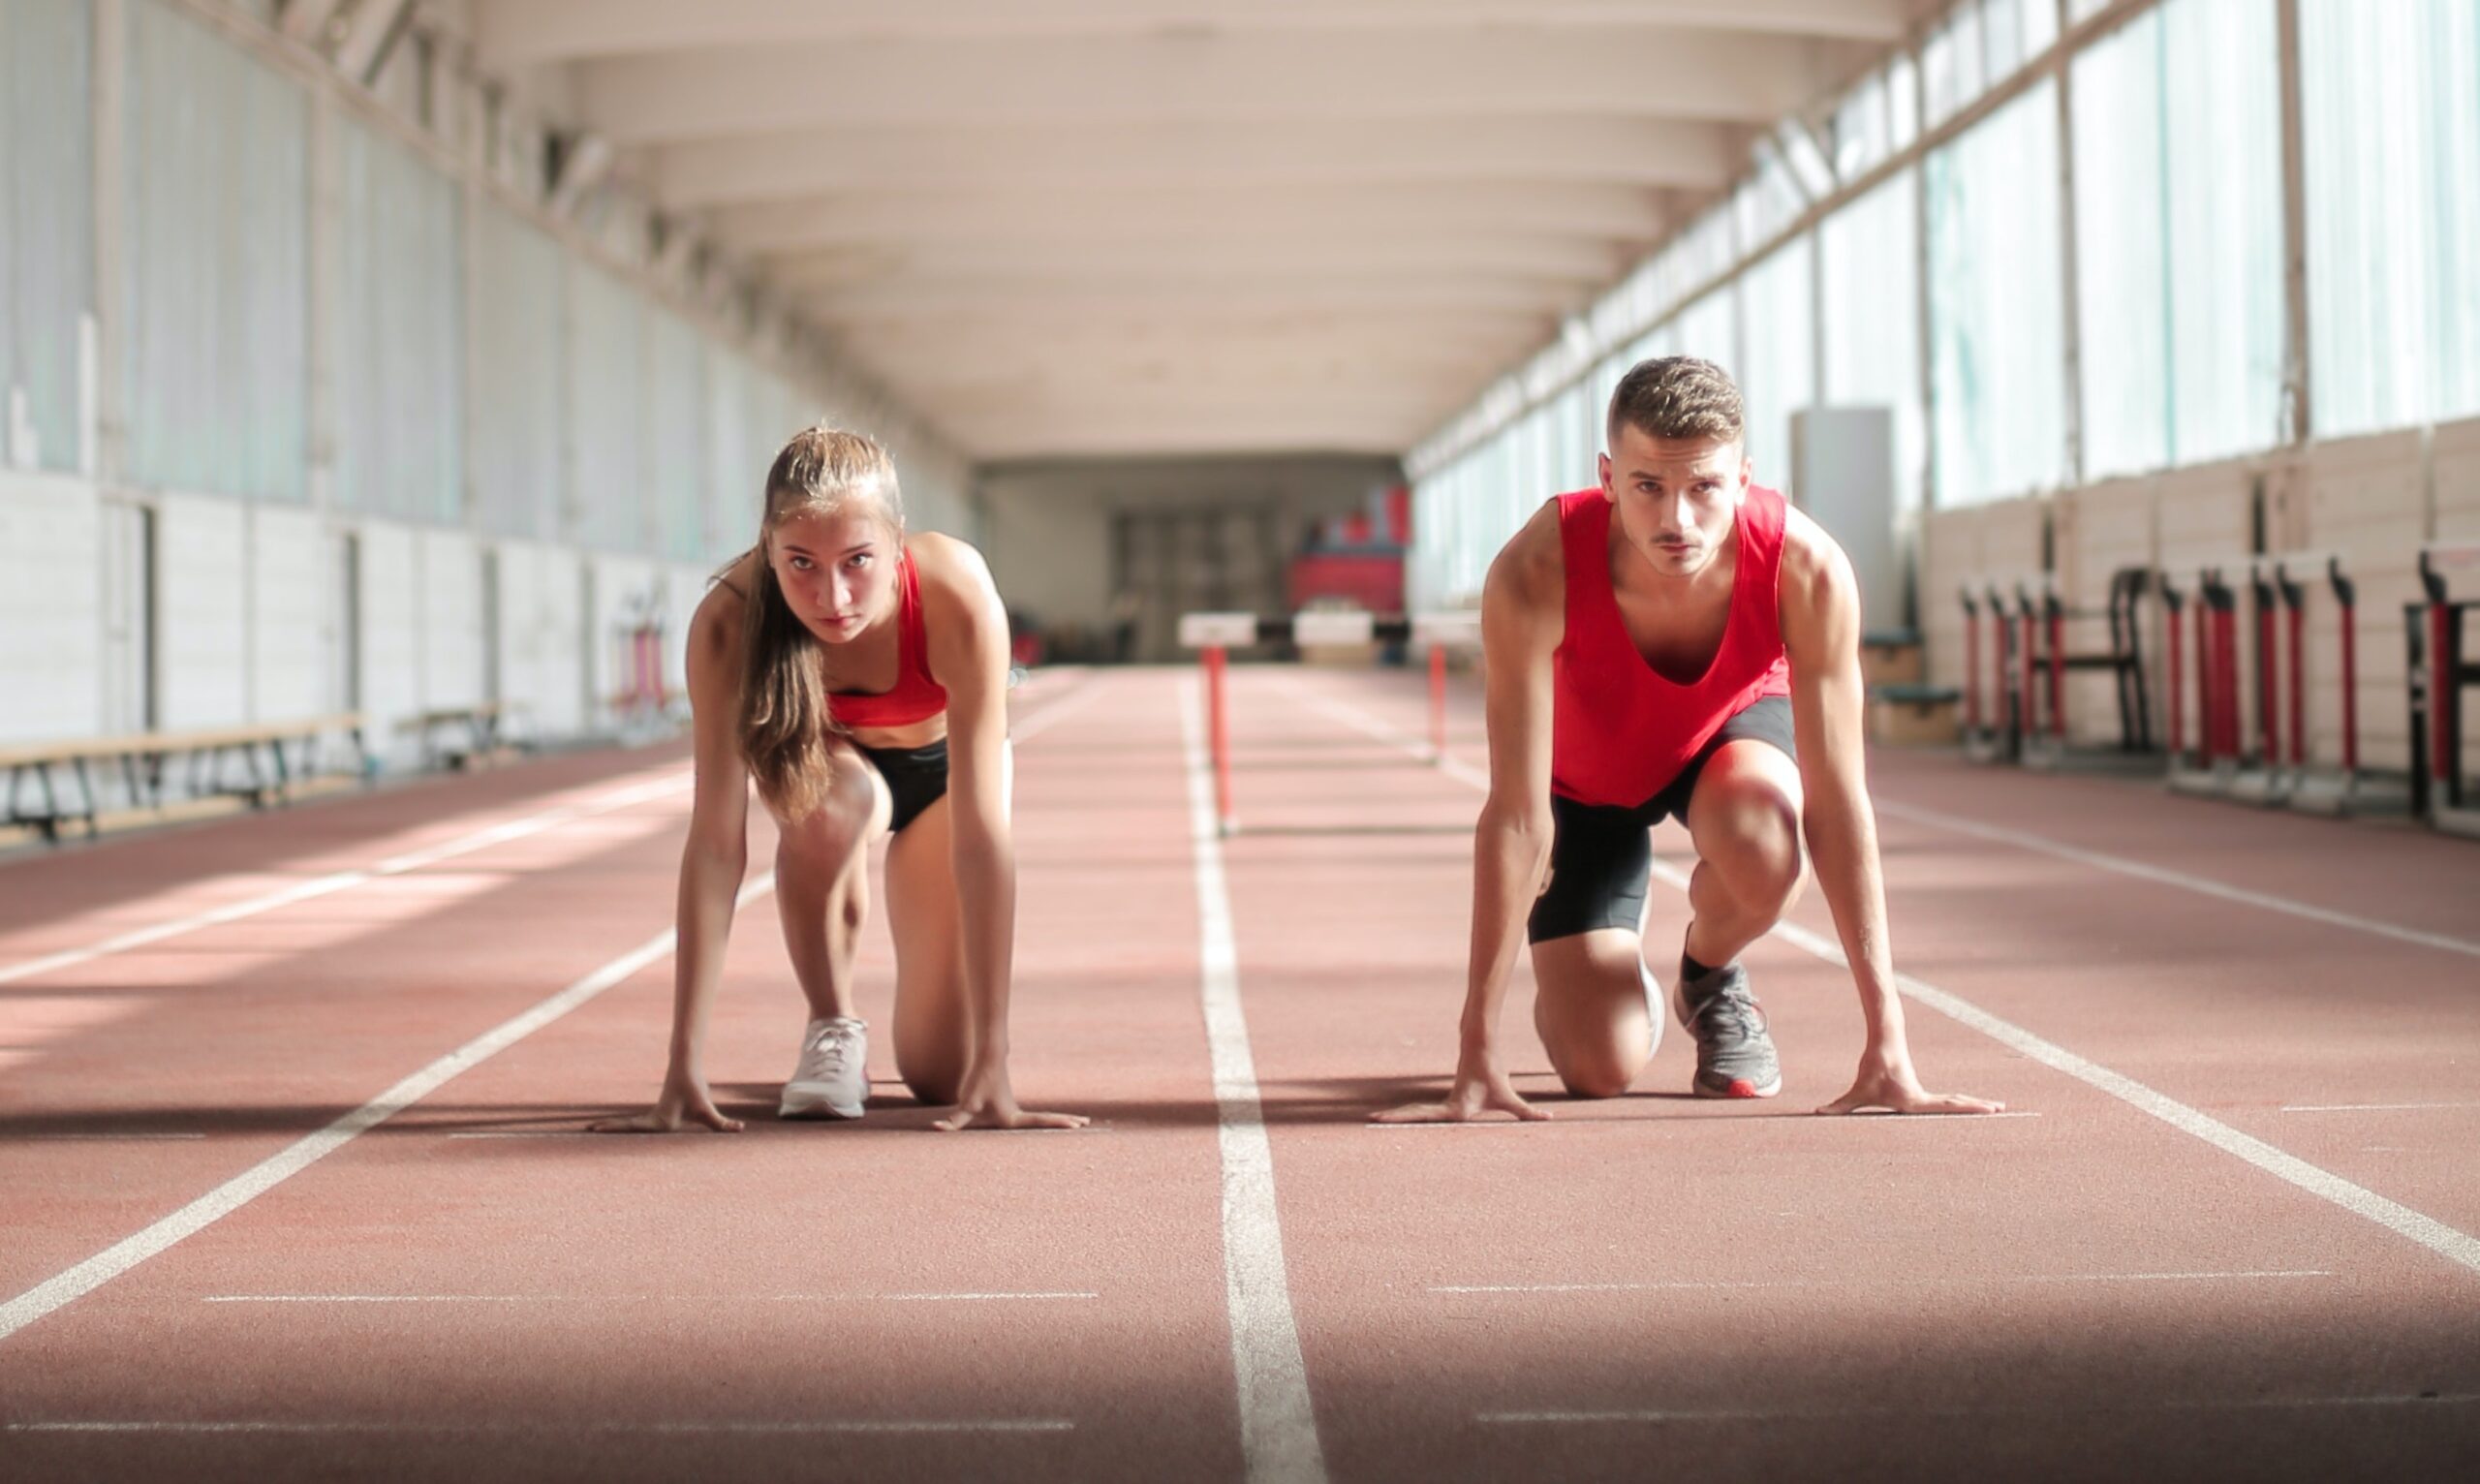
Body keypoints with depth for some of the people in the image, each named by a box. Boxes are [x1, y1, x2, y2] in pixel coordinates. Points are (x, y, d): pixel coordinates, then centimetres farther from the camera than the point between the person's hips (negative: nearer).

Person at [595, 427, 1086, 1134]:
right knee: (820, 798, -37)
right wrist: (683, 1069, -42)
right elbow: (715, 842, -37)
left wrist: (992, 1064, -44)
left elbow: (981, 836, -41)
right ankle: (832, 1030, -12)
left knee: (940, 1074, -8)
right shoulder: (728, 623, -36)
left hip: (940, 763, 0)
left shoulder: (957, 596, -40)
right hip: (834, 753, 0)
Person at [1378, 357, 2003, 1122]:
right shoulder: (1532, 577, -39)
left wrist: (1886, 1042, -33)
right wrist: (1478, 1054, -36)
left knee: (1762, 851, -36)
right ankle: (1628, 985, 26)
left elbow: (1837, 805, -31)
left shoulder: (1807, 569, -36)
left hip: (1735, 726, 1)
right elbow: (1516, 817, -35)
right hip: (1586, 778, -1)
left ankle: (1711, 978, 1)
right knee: (1599, 1067, -13)